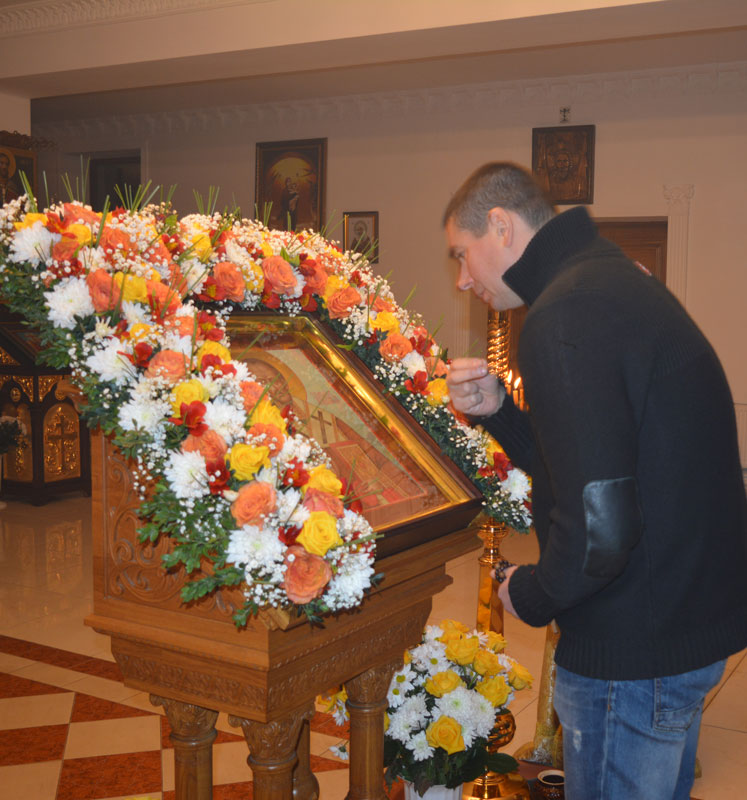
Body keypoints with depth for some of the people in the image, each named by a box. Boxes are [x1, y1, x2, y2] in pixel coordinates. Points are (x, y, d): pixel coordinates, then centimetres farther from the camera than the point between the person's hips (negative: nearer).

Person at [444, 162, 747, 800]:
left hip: (635, 655, -10)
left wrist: (530, 595, -10)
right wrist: (496, 411, 4)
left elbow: (597, 528, -30)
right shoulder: (615, 282, 11)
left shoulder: (564, 320, -22)